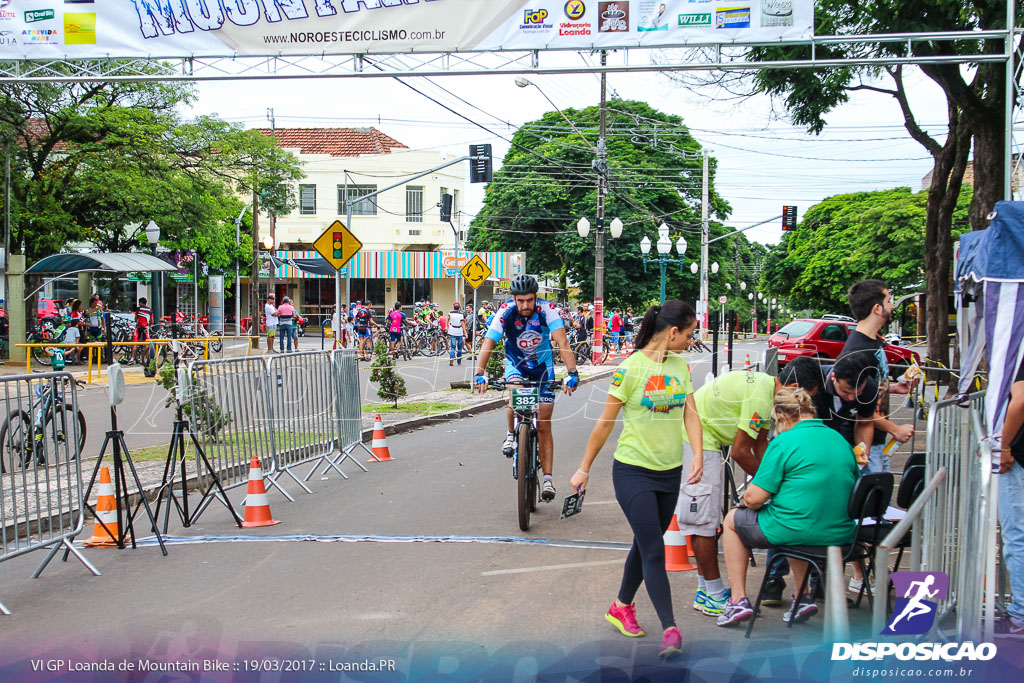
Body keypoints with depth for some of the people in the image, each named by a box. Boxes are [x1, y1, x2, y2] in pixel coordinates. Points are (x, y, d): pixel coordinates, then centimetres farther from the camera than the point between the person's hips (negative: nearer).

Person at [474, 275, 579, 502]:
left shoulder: (546, 310, -27)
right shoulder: (505, 312, -25)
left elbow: (562, 342, -34)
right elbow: (488, 344, -31)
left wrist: (572, 373, -47)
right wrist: (480, 374, -45)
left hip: (542, 365, 0)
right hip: (516, 363, 0)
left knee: (544, 425, -3)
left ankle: (547, 478, 4)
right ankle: (512, 434, -5)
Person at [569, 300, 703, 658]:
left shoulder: (681, 365, 6)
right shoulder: (630, 368, -13)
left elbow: (691, 413, 2)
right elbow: (606, 422, -7)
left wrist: (698, 455, -15)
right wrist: (584, 469, -2)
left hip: (670, 472, 6)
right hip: (633, 470, -6)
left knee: (645, 545, 17)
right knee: (654, 551, -8)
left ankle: (622, 607, 36)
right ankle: (670, 630, -5)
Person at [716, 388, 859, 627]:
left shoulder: (784, 442, -11)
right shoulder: (841, 440, 9)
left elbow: (754, 498, -14)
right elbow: (855, 489, 19)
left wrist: (747, 499, 11)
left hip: (795, 532, -7)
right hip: (841, 534, 7)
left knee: (733, 519, 20)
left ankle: (739, 601, 17)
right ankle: (804, 597, 29)